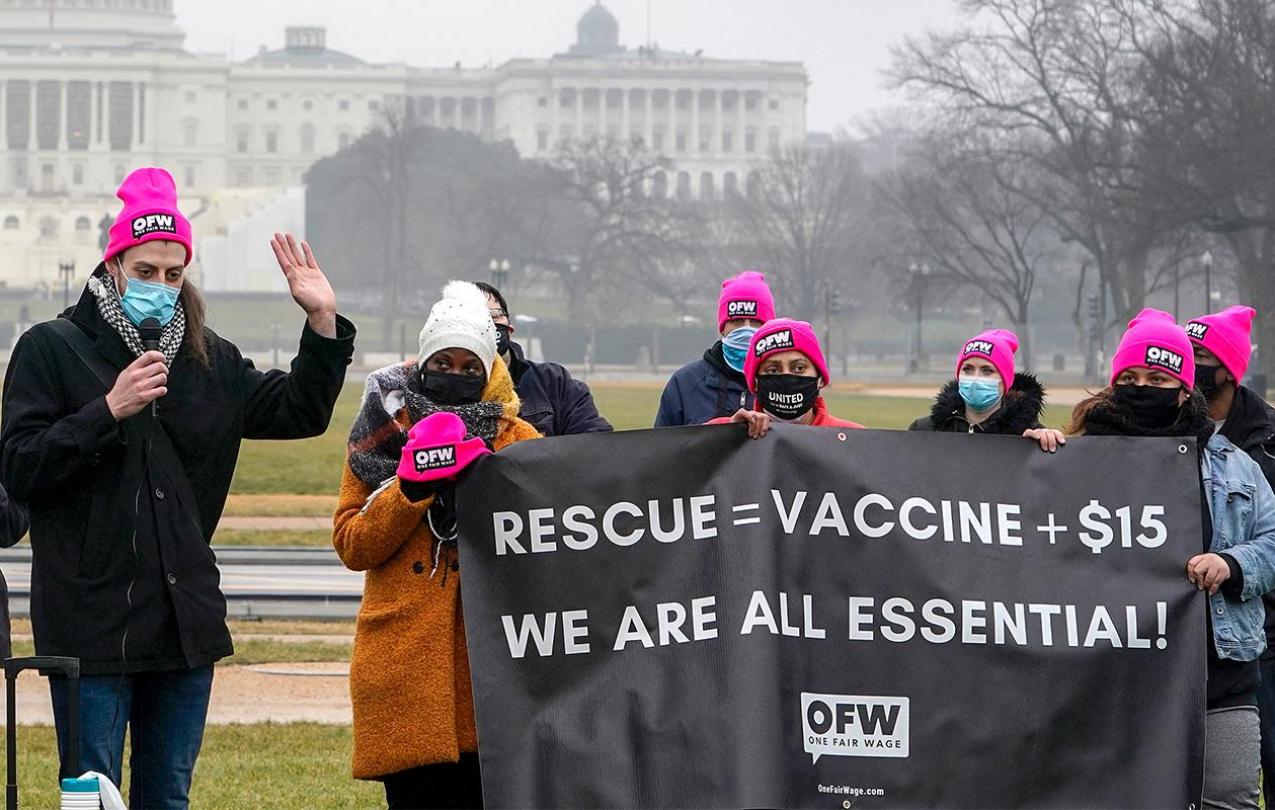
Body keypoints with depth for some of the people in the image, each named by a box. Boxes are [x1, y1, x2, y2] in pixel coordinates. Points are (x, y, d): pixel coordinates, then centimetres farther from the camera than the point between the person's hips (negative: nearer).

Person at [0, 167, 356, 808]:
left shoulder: (208, 359, 13)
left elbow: (299, 413, 15)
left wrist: (323, 322, 2)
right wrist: (110, 410, -20)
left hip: (183, 621, 5)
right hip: (91, 621, -5)